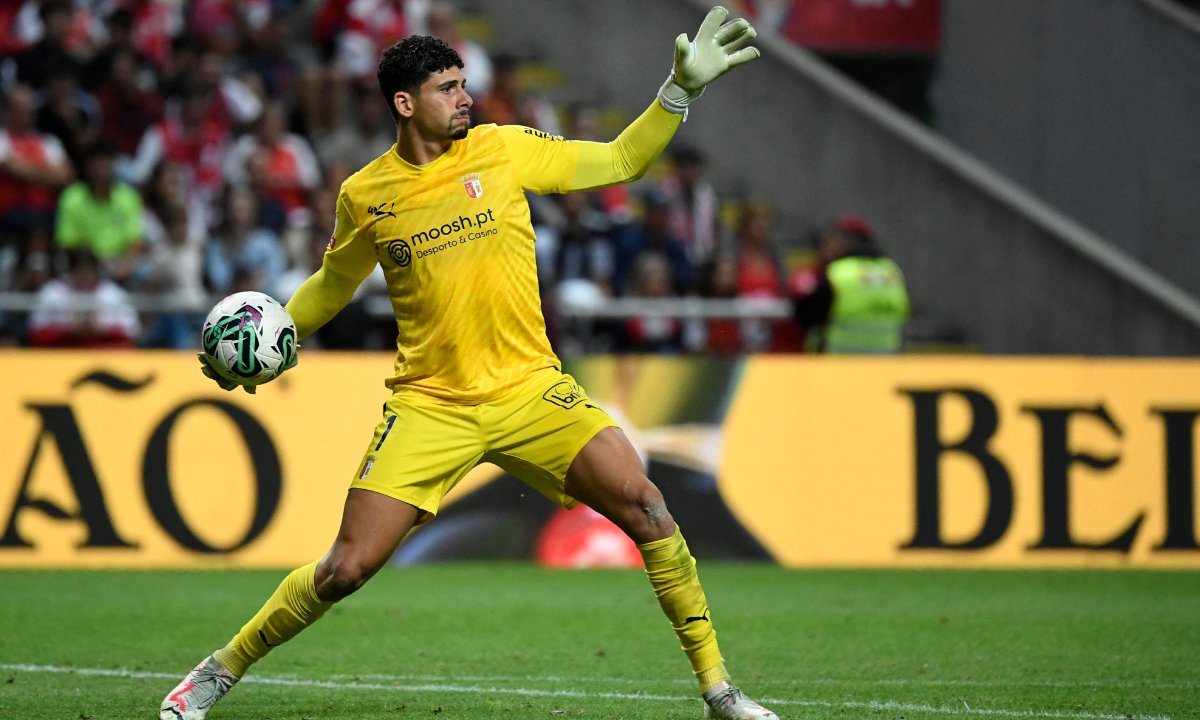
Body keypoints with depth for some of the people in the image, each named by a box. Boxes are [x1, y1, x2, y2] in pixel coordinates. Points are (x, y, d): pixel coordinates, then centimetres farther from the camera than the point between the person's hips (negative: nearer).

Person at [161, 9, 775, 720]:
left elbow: (619, 161, 6)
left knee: (644, 504, -16)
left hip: (528, 388, 1)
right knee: (348, 567, -8)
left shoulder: (503, 148, 1)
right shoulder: (365, 195, 1)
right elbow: (332, 285, 19)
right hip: (429, 406, -1)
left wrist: (681, 89, -5)